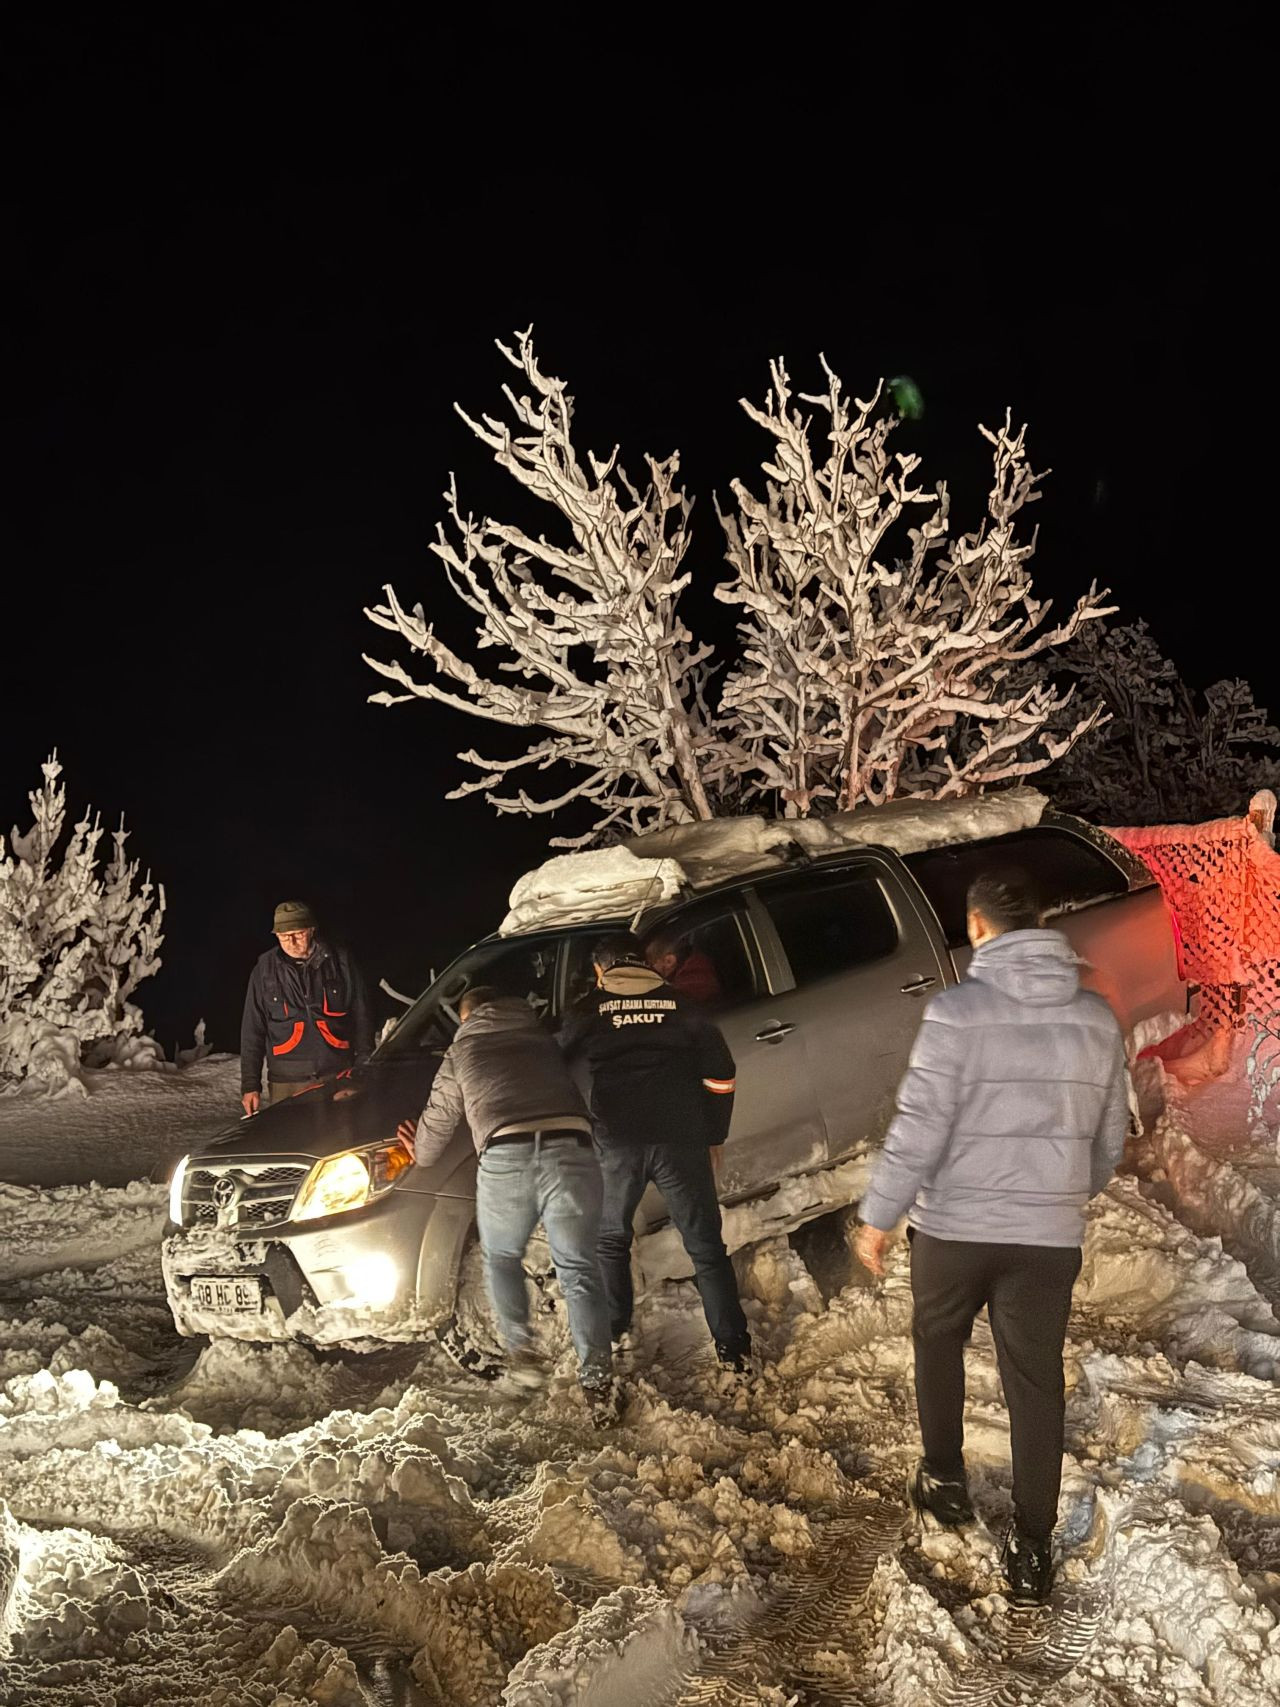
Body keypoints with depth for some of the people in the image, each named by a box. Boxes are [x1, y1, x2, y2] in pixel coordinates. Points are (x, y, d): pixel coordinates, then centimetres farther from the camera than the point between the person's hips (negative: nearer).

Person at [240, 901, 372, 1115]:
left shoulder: (340, 962, 2)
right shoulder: (265, 970, 4)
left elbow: (362, 1018, 7)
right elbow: (252, 1031, 6)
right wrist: (250, 1084, 1)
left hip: (338, 1078, 0)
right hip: (287, 1082, 0)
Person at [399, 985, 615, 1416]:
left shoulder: (461, 1050, 24)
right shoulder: (543, 1035, 28)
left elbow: (439, 1119, 33)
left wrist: (422, 1155, 54)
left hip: (505, 1158, -1)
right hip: (571, 1149, 1)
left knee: (501, 1258, 26)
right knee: (579, 1271, 10)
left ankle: (521, 1352, 18)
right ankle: (598, 1382, 1)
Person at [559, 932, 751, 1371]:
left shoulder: (588, 1011, 6)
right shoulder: (681, 1006, 9)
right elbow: (720, 1072, 6)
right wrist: (715, 1135, 15)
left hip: (616, 1142, 0)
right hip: (680, 1140, 1)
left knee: (610, 1239, 21)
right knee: (706, 1246, 7)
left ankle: (611, 1330, 24)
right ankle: (732, 1344, 5)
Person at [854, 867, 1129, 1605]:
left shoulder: (958, 1010, -16)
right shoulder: (1097, 1017, -1)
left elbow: (919, 1130, -16)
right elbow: (1111, 1136, 8)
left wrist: (879, 1216, -4)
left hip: (954, 1224, -2)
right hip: (1050, 1233, 3)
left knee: (939, 1343, 23)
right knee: (1037, 1382, 10)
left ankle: (946, 1480, 35)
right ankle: (1033, 1547, 13)